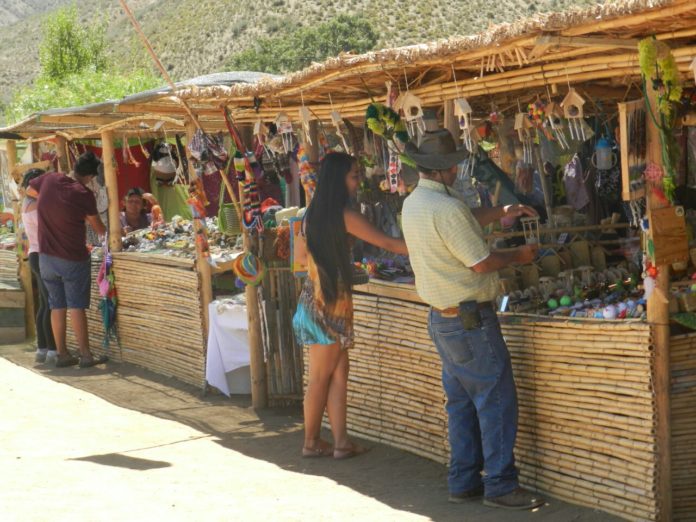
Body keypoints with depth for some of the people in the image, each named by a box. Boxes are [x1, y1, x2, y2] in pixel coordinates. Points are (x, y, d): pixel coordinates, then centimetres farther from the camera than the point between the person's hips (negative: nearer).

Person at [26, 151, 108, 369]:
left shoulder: (50, 179, -3)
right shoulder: (84, 195, -15)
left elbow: (29, 190, 19)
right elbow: (98, 228, -3)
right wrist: (109, 234, 18)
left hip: (46, 258, 5)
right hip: (73, 259, -5)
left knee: (57, 306, 9)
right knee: (77, 306, -1)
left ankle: (62, 354, 12)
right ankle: (85, 355, -1)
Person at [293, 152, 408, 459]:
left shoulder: (314, 213, 10)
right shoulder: (343, 215, -14)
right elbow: (387, 244, -15)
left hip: (317, 299, 8)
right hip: (330, 303, -8)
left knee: (338, 373, 7)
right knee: (321, 376, 1)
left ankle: (340, 442, 7)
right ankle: (311, 442, 9)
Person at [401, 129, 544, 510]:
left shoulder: (413, 204, 8)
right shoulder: (446, 207, -22)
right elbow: (481, 263, -19)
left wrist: (501, 213, 22)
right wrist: (520, 256, -3)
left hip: (440, 318, 10)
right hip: (470, 321, -10)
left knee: (461, 401, 15)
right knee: (496, 401, -4)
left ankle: (463, 481, 19)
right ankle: (500, 485, -1)